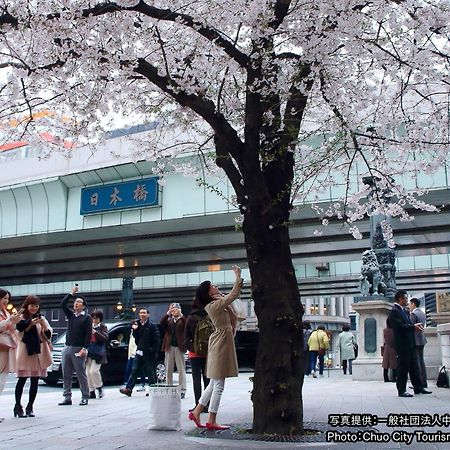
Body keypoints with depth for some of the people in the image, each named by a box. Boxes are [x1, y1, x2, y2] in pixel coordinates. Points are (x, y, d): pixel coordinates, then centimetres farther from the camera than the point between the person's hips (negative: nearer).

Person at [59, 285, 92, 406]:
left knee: (81, 374, -2)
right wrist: (72, 293, 1)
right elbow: (62, 304, 4)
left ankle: (85, 397, 5)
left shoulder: (87, 318, -1)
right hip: (67, 348, 6)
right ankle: (67, 397, 12)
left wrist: (84, 349, -16)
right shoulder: (70, 315, 15)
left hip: (78, 349, -6)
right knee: (66, 375, 6)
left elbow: (88, 334, -8)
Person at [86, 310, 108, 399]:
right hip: (89, 352, 5)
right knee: (88, 372, 4)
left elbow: (105, 338, -15)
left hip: (98, 353, -5)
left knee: (94, 371, -15)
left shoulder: (103, 327, -1)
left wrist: (95, 332, -22)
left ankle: (100, 387, 7)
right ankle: (91, 392, 13)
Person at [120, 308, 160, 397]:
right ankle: (128, 389, -2)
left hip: (148, 353, -5)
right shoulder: (137, 324, 12)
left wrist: (153, 350, -14)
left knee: (150, 373, 4)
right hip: (139, 352, 5)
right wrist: (134, 329, -2)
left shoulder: (152, 326, -6)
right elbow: (136, 338, 13)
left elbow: (156, 340, -9)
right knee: (135, 371, 1)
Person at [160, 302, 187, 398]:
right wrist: (168, 313, -18)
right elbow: (161, 323, -7)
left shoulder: (182, 320, 5)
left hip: (179, 347, -3)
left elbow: (187, 325, -17)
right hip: (169, 347, 3)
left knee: (181, 369, -1)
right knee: (168, 369, 7)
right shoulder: (169, 320, 13)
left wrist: (181, 315, -27)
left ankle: (182, 390, 0)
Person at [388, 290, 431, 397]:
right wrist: (413, 327, -20)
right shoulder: (394, 311, -14)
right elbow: (399, 326, -24)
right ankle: (401, 390, 3)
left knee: (414, 366, 14)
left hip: (409, 344, 10)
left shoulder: (403, 310, 18)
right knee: (403, 367, -4)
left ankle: (418, 388, 22)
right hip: (402, 344, -10)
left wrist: (415, 326, 0)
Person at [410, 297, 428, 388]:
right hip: (422, 340, 9)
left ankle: (419, 383, -5)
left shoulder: (413, 314, -14)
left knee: (416, 362, -6)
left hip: (415, 341, -9)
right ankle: (423, 382, 17)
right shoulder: (423, 313, 14)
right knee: (421, 361, 13)